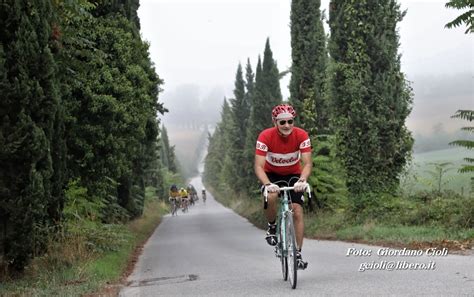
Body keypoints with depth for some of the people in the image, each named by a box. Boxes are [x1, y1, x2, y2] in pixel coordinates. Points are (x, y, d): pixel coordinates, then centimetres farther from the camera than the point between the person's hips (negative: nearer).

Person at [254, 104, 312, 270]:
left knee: (297, 211, -12)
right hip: (271, 174, -1)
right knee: (271, 197, -33)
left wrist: (302, 180, -47)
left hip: (293, 174, 1)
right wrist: (267, 184, -50)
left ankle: (298, 254, -2)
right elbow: (259, 166, -31)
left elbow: (307, 163, -27)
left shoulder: (301, 135, -24)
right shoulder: (265, 136, -27)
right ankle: (272, 227, -4)